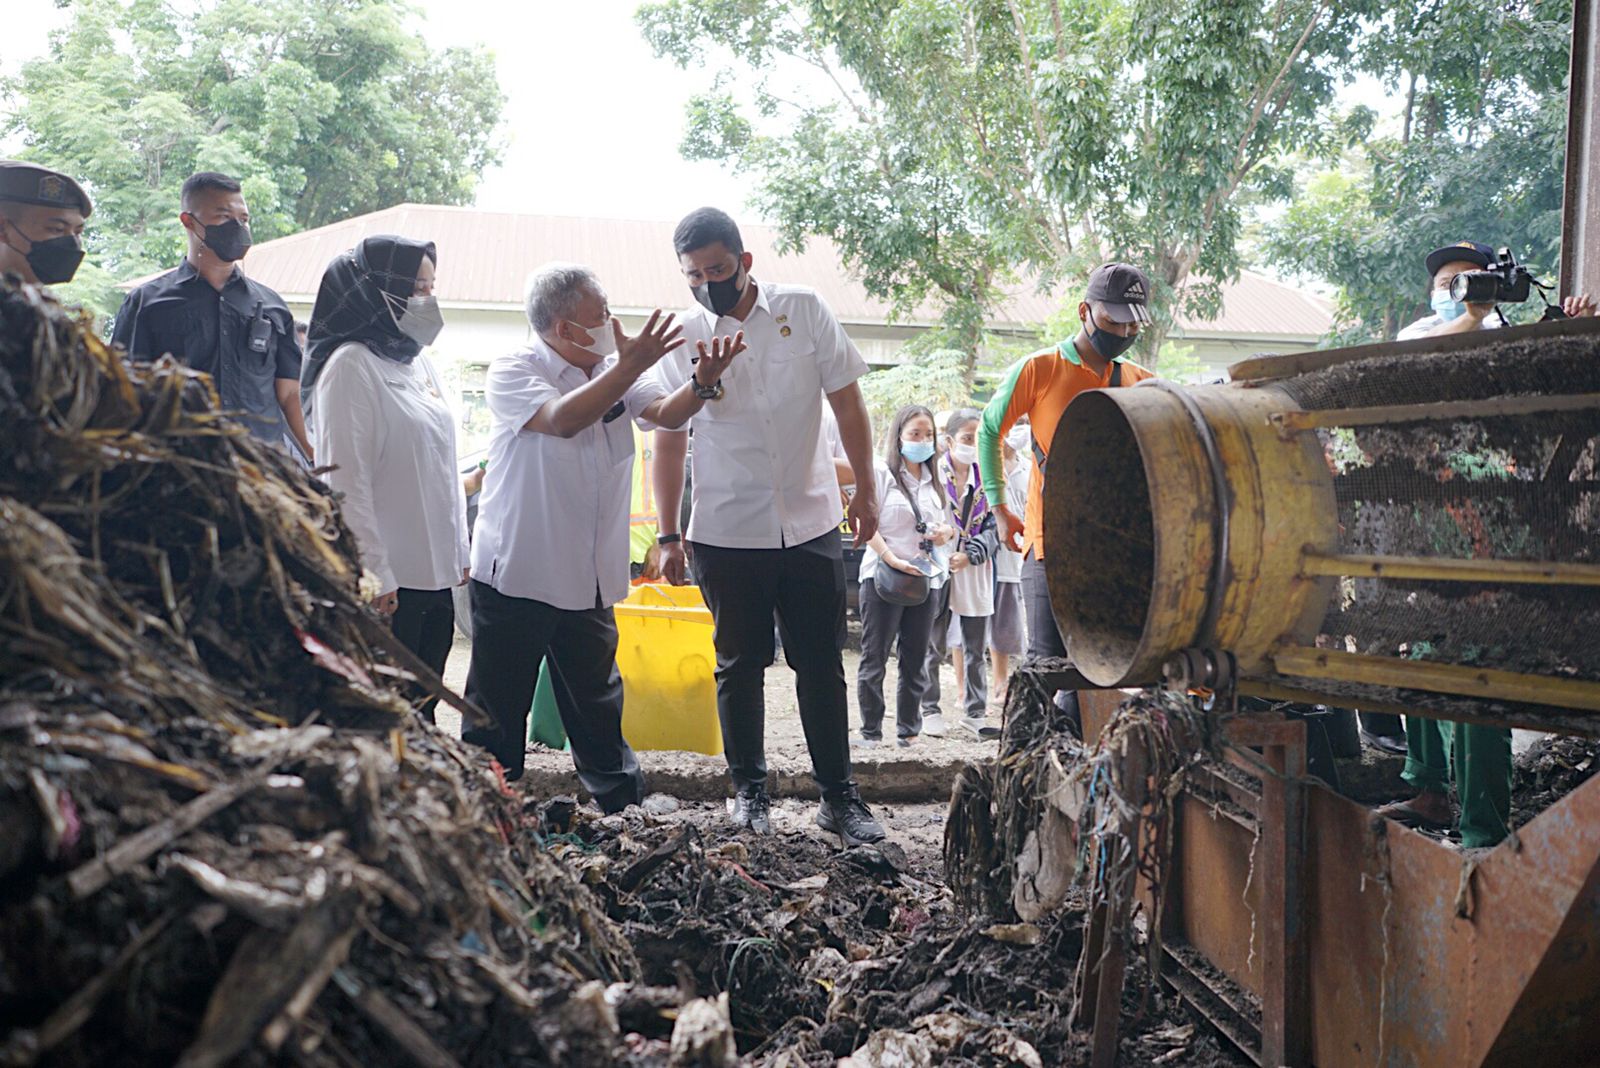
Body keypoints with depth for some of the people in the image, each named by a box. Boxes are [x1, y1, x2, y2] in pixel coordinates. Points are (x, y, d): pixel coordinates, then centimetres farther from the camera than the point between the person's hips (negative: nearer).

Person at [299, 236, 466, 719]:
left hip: (437, 573, 8)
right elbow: (346, 481, -15)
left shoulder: (420, 362, 14)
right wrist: (376, 576, -17)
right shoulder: (352, 366, -10)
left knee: (422, 710, 14)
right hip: (390, 580, -8)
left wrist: (460, 551, 16)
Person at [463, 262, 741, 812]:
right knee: (498, 711, 6)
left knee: (599, 708, 17)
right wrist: (632, 364, -33)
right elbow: (562, 419, -28)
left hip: (588, 581, 5)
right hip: (514, 575, -5)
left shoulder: (616, 373, 7)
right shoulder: (512, 372, -10)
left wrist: (702, 383, -31)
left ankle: (624, 810, 29)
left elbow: (666, 413, -10)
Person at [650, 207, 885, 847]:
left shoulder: (803, 310, 1)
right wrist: (669, 536, 3)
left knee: (822, 666, 5)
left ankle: (839, 797, 15)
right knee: (739, 666, 9)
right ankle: (749, 789, 24)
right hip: (726, 534, 0)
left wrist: (865, 489, 2)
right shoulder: (681, 338, 1)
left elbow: (847, 402, 6)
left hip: (813, 526, 0)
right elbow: (669, 442, 6)